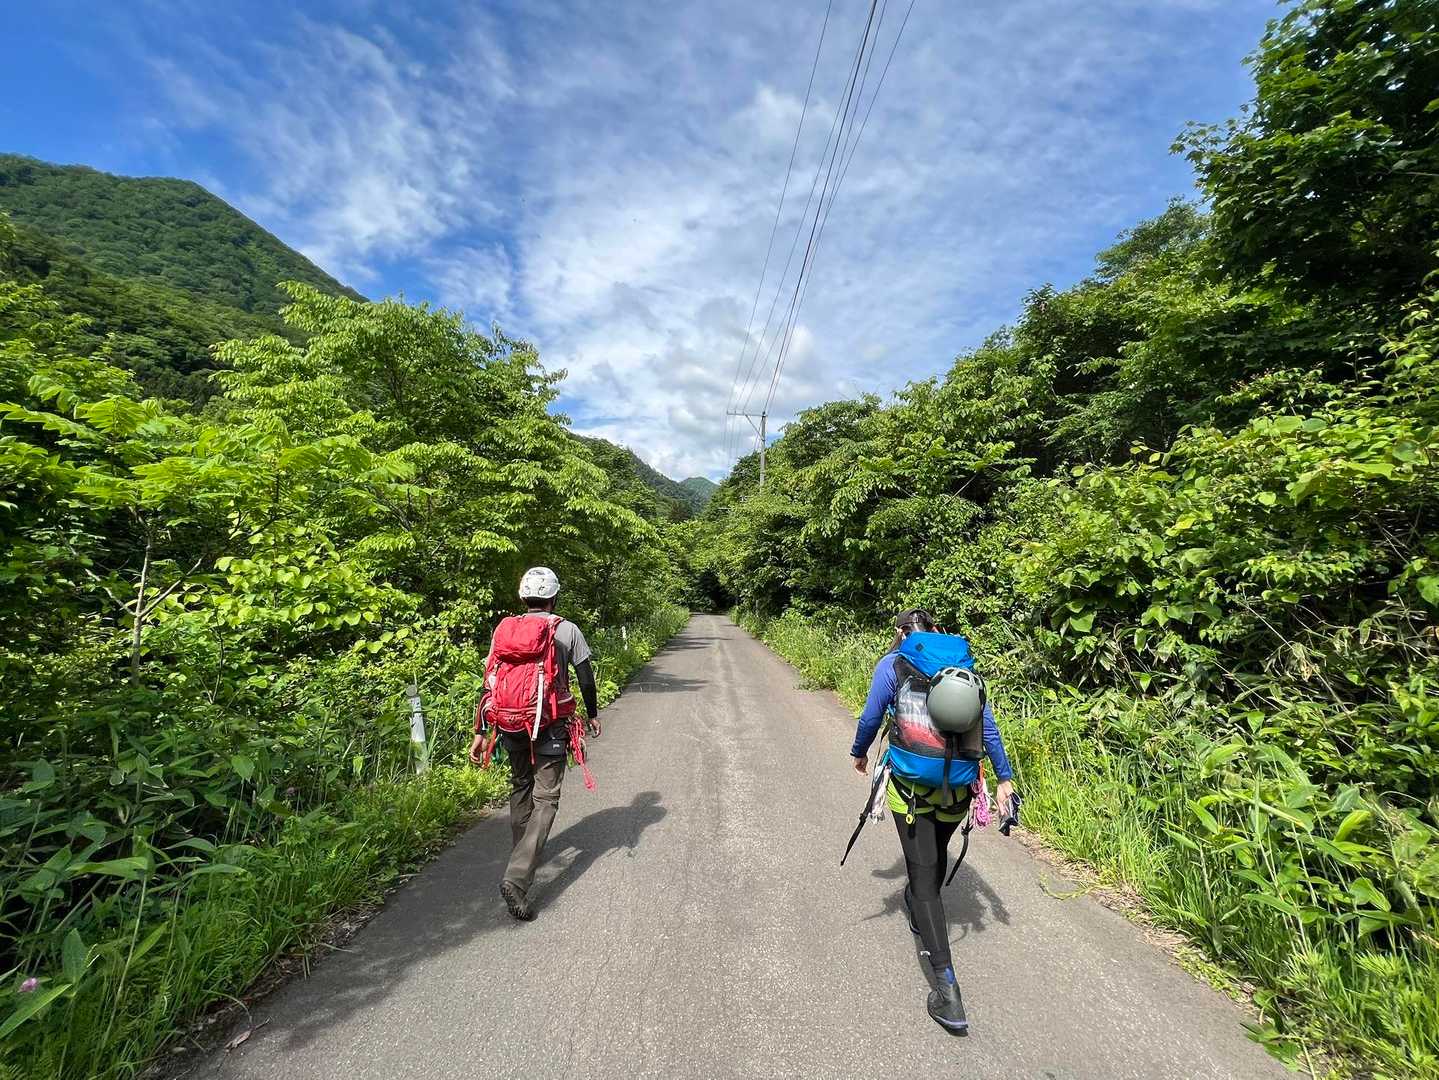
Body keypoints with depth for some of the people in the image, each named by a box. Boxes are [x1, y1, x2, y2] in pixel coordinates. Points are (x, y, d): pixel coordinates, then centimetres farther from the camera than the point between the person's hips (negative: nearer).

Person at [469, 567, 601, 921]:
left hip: (512, 724, 4)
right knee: (545, 799, 3)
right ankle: (517, 877, -9)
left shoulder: (504, 629, 2)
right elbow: (585, 678, -2)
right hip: (551, 726, -4)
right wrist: (592, 715, 14)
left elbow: (489, 683, 1)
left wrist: (479, 733, 5)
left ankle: (523, 855, 41)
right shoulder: (567, 630, -6)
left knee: (520, 787, 24)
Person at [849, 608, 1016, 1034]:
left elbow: (871, 718, -1)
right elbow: (988, 726, 8)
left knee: (923, 871, 4)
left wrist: (859, 753, 16)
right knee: (938, 851, 29)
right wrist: (1004, 778, 15)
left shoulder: (892, 664, -4)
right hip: (958, 787, 5)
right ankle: (919, 911, 54)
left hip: (911, 784, -5)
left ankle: (947, 986, -2)